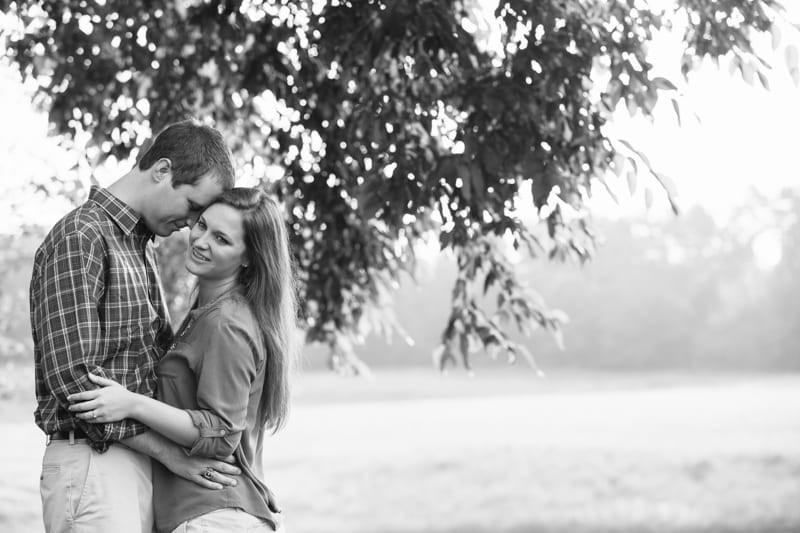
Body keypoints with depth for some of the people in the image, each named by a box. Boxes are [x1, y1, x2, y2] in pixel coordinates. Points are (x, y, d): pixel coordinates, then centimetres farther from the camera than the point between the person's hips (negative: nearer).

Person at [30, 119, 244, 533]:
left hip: (135, 462, 9)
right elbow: (73, 376, -19)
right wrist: (171, 453, -16)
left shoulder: (141, 246, 20)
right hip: (92, 463, -9)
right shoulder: (80, 238, -11)